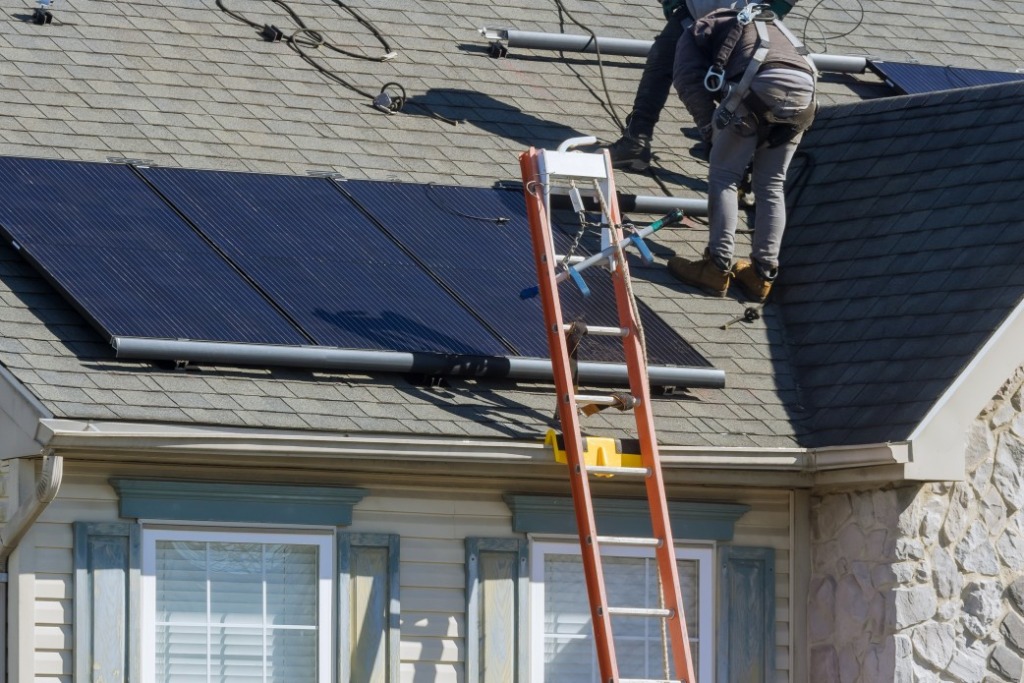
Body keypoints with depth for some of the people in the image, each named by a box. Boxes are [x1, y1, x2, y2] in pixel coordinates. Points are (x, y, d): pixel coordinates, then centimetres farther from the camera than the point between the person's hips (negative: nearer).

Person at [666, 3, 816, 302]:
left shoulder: (700, 31, 27)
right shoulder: (769, 24, 43)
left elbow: (689, 80, 10)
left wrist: (711, 129, 13)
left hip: (759, 87, -5)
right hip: (803, 92, 5)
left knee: (723, 177, 7)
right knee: (771, 186, 17)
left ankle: (717, 268, 4)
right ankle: (762, 274, 17)